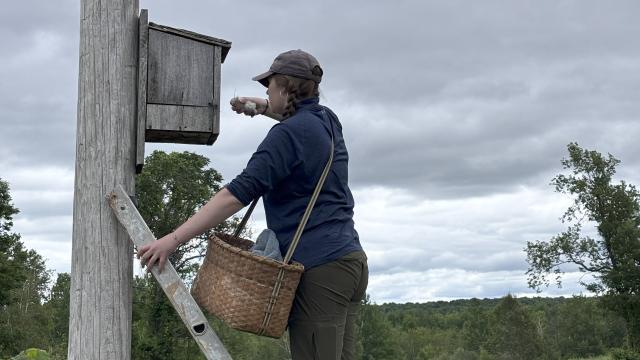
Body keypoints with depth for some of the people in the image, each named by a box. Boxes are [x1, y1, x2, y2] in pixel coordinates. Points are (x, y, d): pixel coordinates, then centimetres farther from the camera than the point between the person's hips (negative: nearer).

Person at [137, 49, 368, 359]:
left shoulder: (288, 134, -12)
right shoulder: (327, 121, 14)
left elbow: (240, 193, -21)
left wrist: (174, 239, -23)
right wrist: (265, 107, 29)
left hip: (320, 267, -9)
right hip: (351, 260, 9)